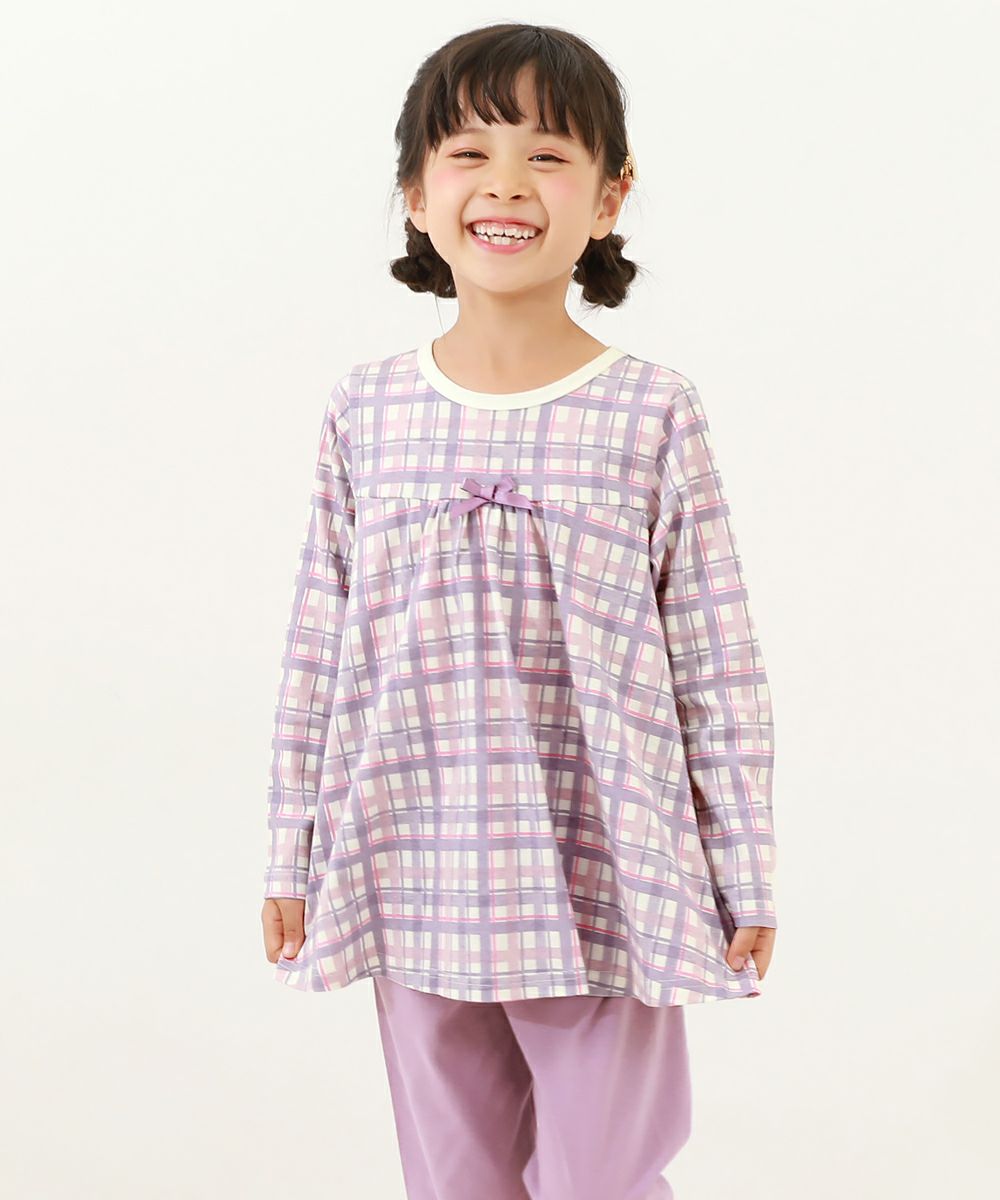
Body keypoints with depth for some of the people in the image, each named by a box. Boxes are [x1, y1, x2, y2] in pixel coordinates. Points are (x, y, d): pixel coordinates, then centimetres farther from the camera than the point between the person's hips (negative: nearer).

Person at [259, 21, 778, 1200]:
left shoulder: (655, 415, -7)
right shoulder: (365, 411, 1)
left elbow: (720, 669, -3)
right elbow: (316, 655, 6)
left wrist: (745, 877, -1)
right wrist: (292, 859, 8)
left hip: (605, 884, -2)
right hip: (416, 882, 3)